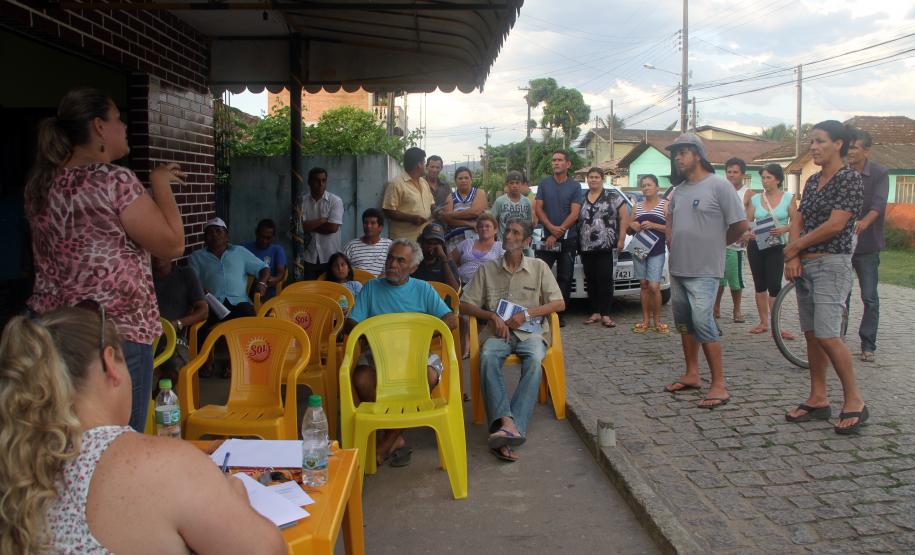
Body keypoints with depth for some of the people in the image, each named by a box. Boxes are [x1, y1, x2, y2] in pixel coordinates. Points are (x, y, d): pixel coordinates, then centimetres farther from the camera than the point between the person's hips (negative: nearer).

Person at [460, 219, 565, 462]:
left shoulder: (539, 267, 11)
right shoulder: (487, 269, 12)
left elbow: (559, 304, 7)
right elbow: (465, 304, 11)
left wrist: (527, 314, -7)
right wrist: (493, 316, -6)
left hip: (531, 331, -1)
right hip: (497, 331, 1)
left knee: (534, 361, -35)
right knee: (488, 358, -34)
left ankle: (507, 429, -44)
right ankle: (507, 422, -47)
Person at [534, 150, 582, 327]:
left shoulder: (575, 186, 2)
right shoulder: (544, 183, 7)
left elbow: (574, 214, -6)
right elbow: (538, 209, 2)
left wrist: (556, 235, -13)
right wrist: (552, 228, -14)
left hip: (568, 239, -1)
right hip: (546, 238, 1)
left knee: (565, 278, 2)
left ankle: (559, 314, 9)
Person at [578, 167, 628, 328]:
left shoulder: (613, 196, 3)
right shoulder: (581, 198, 14)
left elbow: (624, 217, 1)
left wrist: (621, 238, -5)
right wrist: (576, 242, 6)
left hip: (605, 246, -4)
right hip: (585, 247, 4)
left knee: (605, 280, -7)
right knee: (591, 280, 6)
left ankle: (605, 315, -4)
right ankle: (595, 313, 12)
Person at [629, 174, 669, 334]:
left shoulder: (665, 204, 2)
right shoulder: (638, 205, 16)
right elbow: (629, 229, 21)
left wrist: (653, 225, -17)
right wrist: (632, 225, -1)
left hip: (657, 251, -4)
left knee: (654, 286, -11)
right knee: (643, 285, 6)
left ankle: (657, 320, 2)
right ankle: (646, 320, 12)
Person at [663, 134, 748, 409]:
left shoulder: (718, 185, -9)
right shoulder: (679, 190, 13)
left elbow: (740, 224, -10)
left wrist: (715, 243, 2)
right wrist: (672, 241, 13)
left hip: (704, 270, -8)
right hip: (678, 268, 8)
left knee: (702, 322, -14)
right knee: (684, 323, 13)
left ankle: (719, 385, -8)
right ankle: (691, 375, 25)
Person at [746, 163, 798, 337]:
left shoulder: (788, 198, -1)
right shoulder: (755, 199, 5)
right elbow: (747, 222, 6)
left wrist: (783, 229, -21)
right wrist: (749, 232, -15)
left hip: (776, 246, -3)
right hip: (756, 245, 3)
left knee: (774, 285, -9)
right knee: (760, 284, 8)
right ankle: (763, 322, 17)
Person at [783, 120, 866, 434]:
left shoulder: (850, 179, -8)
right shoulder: (812, 181, 16)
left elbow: (835, 225, -16)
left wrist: (794, 247, -7)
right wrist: (793, 257, -4)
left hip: (832, 263, -8)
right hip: (804, 265, 8)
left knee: (827, 335, -14)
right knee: (811, 335, 9)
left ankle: (854, 401, -1)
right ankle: (818, 400, 16)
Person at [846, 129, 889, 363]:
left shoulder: (879, 174, -5)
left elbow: (878, 203, -20)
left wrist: (864, 222, -39)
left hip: (867, 245, -2)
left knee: (869, 297, 2)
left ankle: (868, 345, 11)